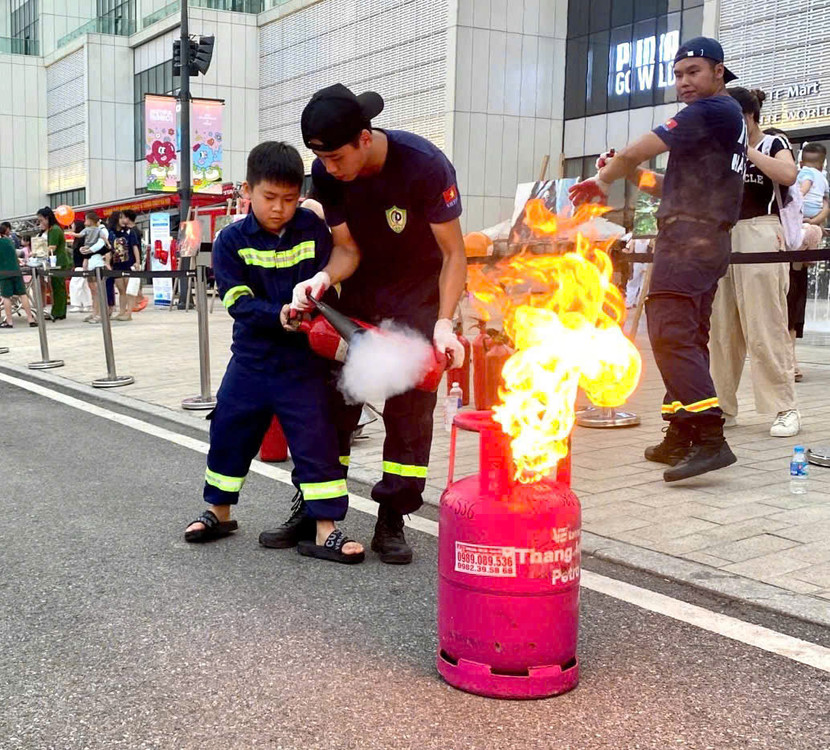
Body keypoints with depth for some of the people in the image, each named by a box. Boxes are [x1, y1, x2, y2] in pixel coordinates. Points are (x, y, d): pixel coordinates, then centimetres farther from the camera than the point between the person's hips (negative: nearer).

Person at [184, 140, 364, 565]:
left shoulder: (313, 231, -3)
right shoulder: (232, 241, -6)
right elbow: (240, 302, -14)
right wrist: (282, 316, -28)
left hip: (303, 363, -1)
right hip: (251, 359, 1)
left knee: (317, 440, -3)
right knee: (229, 434, 13)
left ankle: (325, 530, 6)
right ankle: (219, 512, 34)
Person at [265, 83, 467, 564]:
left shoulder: (425, 165, -28)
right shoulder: (327, 173, -15)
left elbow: (453, 254, -20)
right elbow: (348, 249, -8)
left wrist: (444, 323, -30)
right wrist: (324, 278, -31)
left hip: (420, 287, -4)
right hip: (360, 288, 4)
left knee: (410, 403, -7)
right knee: (334, 393, 1)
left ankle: (392, 520, 3)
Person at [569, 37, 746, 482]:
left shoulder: (711, 111, -8)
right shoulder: (728, 120, 24)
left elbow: (637, 151, -11)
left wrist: (602, 180, 6)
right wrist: (628, 175, 11)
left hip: (688, 236, -11)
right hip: (710, 240, 11)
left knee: (670, 335, -18)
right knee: (689, 339, 10)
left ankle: (709, 438, -24)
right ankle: (681, 438, 14)